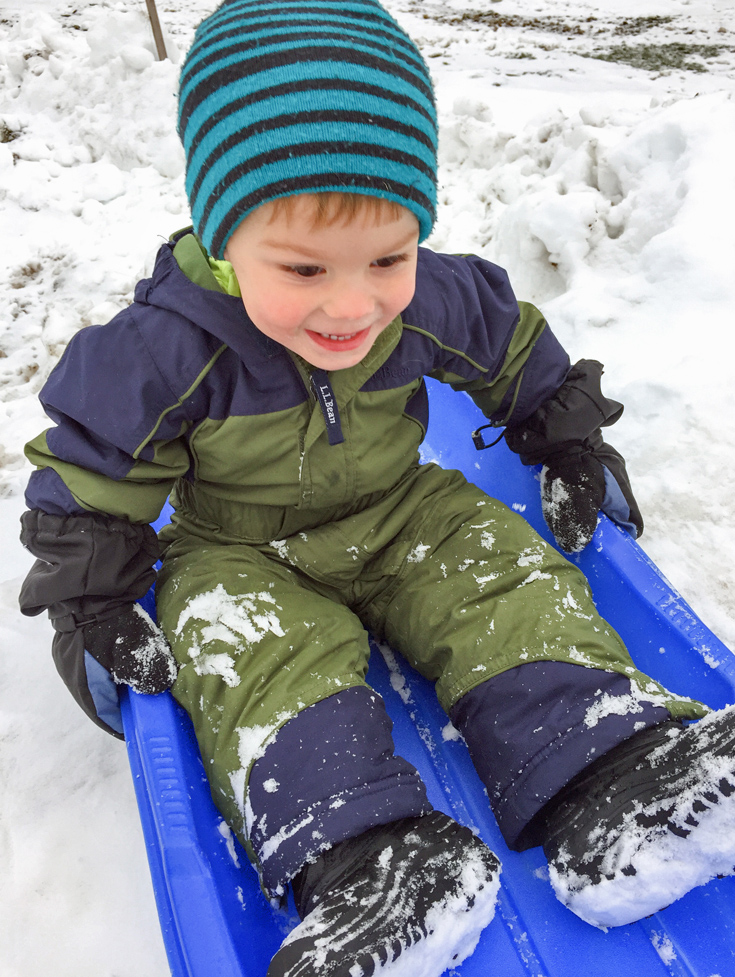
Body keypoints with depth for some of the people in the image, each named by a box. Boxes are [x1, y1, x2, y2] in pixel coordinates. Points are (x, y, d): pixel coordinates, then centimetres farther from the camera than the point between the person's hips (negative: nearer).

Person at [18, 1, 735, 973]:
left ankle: (607, 759, -15)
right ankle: (362, 855, -29)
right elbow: (88, 478, -12)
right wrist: (93, 611, -9)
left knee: (511, 580, -15)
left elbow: (521, 357, 5)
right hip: (243, 554, -1)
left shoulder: (434, 303, -15)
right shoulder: (168, 347, -24)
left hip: (402, 518, 3)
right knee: (254, 654, -27)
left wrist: (573, 452, 9)